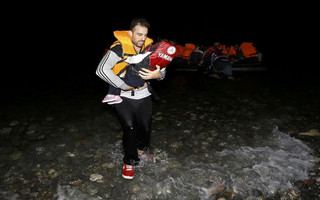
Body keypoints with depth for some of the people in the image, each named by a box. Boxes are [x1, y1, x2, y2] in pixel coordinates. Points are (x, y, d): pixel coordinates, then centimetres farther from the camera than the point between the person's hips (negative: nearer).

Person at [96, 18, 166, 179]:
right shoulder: (120, 48, -18)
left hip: (143, 95, 4)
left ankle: (142, 151, 43)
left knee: (145, 128, 10)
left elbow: (162, 70, -1)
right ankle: (130, 162, 13)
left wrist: (158, 74, -26)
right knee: (129, 128, -13)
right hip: (124, 97, -4)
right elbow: (102, 70, -28)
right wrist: (124, 86, -24)